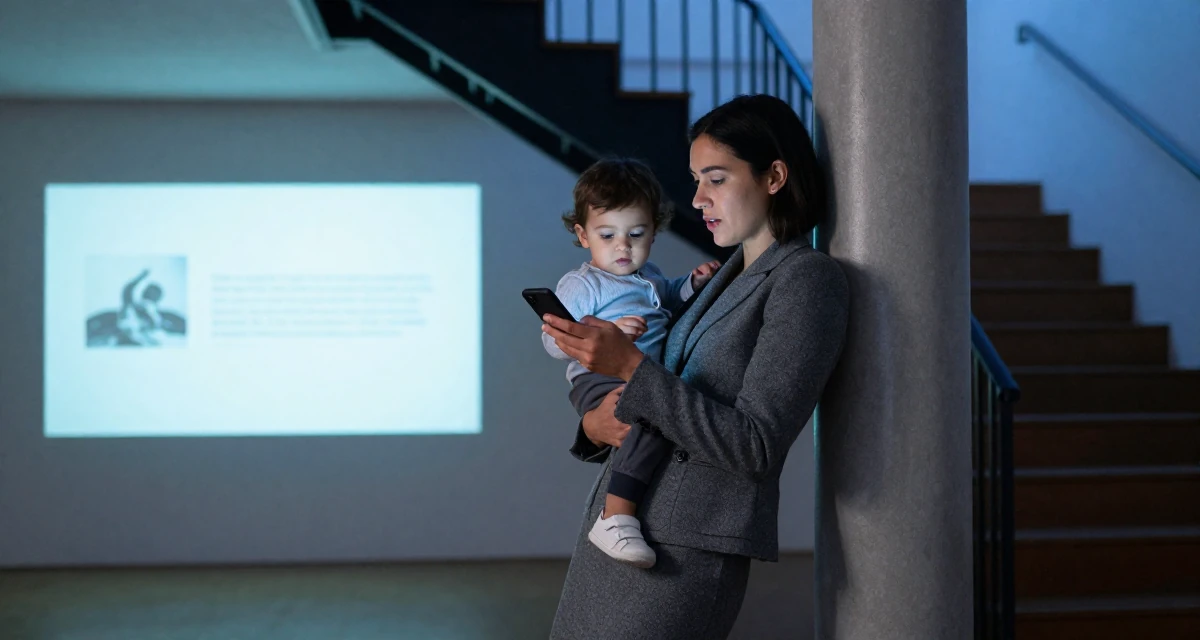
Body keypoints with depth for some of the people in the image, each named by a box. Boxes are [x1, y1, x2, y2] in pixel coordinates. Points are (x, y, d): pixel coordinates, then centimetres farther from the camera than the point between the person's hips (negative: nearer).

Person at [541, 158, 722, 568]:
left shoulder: (648, 276, 22)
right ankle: (616, 518, -41)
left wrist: (693, 283, 23)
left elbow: (669, 300, 45)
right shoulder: (581, 284, -3)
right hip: (601, 382, -9)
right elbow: (554, 340, -14)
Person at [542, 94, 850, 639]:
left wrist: (631, 367, -21)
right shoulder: (726, 277, 16)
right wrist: (595, 423, -3)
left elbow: (754, 447, -16)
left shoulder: (807, 280, -8)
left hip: (687, 551, -8)